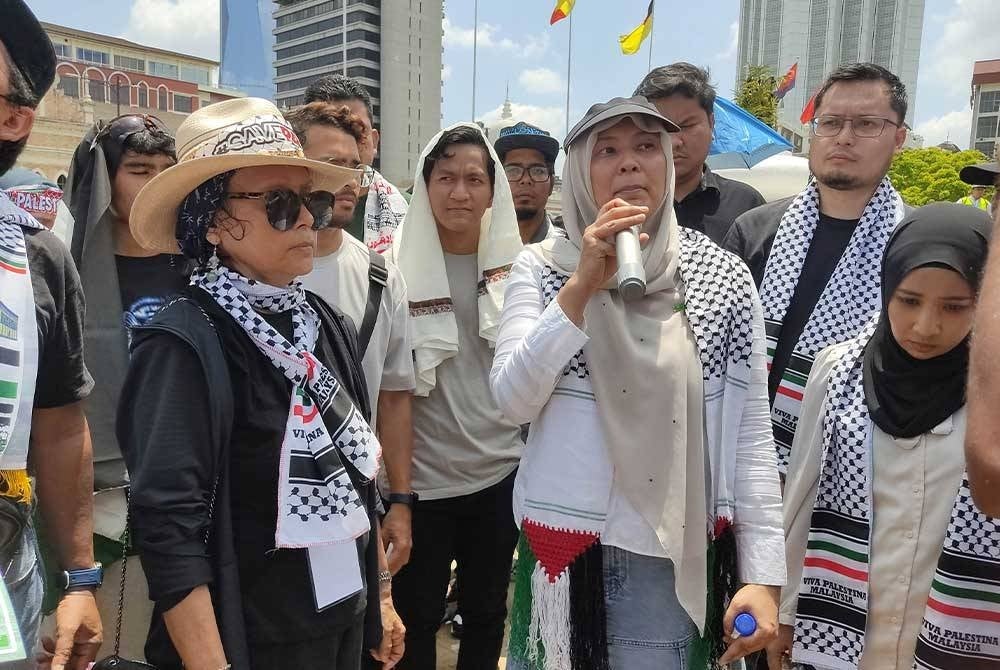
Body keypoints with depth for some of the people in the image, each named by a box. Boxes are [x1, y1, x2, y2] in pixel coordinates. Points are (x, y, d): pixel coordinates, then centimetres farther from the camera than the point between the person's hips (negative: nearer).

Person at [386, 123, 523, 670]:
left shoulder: (512, 263, 1)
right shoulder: (400, 268, -9)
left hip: (501, 471, 3)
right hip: (422, 477, -3)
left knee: (487, 614, 19)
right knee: (415, 619, 14)